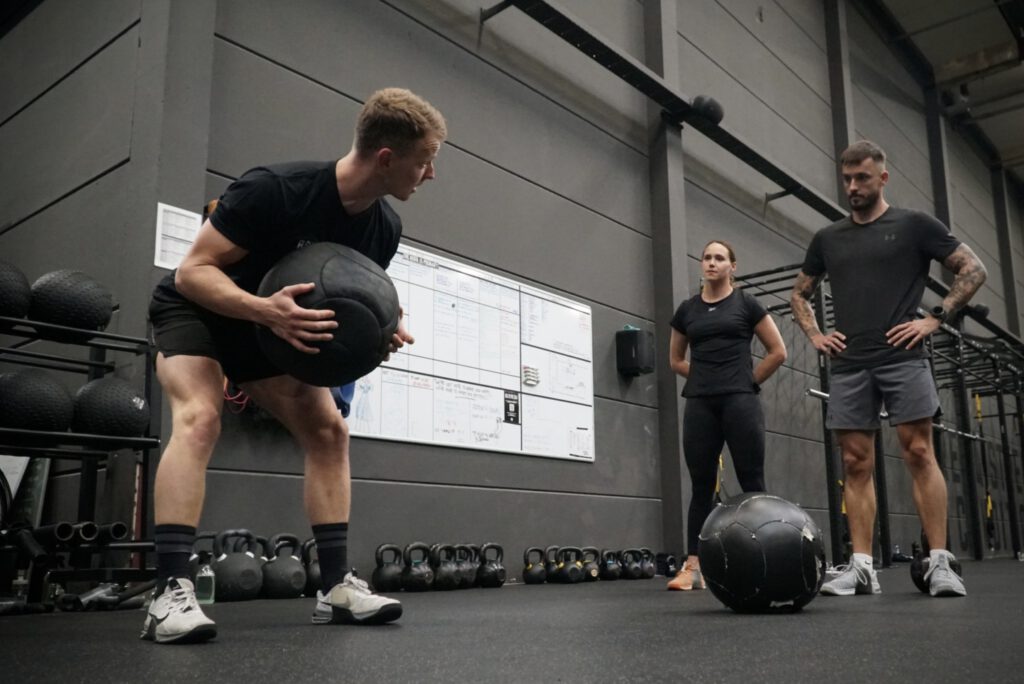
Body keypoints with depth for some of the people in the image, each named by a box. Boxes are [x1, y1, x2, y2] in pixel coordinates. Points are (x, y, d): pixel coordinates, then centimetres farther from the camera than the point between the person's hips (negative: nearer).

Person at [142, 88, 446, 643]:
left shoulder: (384, 229, -13)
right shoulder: (276, 190, -34)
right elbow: (192, 271, -30)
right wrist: (264, 309, -48)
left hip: (274, 324, 7)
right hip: (195, 309, -6)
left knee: (328, 430, -4)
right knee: (200, 419, -30)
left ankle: (336, 586, -2)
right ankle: (171, 593, -29)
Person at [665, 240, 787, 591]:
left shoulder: (746, 304, 3)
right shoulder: (687, 309, 11)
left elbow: (778, 351, 4)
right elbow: (675, 359, 22)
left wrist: (747, 380, 4)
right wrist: (704, 377, 11)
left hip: (739, 401, -3)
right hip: (700, 404, 3)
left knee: (751, 482, -1)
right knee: (701, 485, 3)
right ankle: (693, 566, 3)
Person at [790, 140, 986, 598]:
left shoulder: (913, 225, 5)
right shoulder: (828, 238, 15)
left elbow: (973, 270, 4)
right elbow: (799, 294, 26)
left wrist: (934, 319, -6)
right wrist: (814, 335, 9)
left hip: (902, 358, -3)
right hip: (848, 365, 4)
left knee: (918, 453, -7)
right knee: (856, 463, 0)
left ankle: (939, 562, -1)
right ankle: (861, 565, 2)